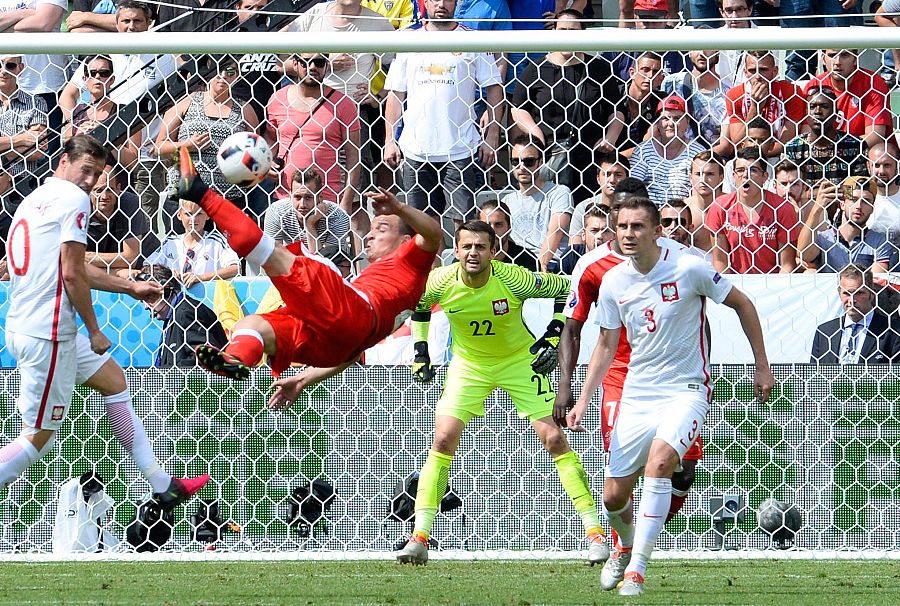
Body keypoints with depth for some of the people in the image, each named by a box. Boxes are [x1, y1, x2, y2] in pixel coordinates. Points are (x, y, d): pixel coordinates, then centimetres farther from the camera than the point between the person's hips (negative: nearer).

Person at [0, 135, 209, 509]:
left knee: (113, 380, 23)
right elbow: (71, 274, -18)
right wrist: (94, 331, -8)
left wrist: (131, 288, 35)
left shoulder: (34, 200, 18)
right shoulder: (73, 198, -11)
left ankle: (162, 486, 26)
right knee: (38, 438, -6)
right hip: (48, 336, -11)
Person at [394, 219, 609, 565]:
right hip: (468, 365, 2)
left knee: (555, 439, -9)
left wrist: (553, 338, -18)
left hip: (520, 360, -2)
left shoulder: (513, 280, -28)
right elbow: (416, 306, 4)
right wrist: (420, 353, 0)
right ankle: (419, 537, -4)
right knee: (443, 440, -10)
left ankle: (594, 532, -2)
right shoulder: (441, 283, -20)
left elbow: (565, 289, -12)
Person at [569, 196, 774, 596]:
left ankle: (637, 568, -24)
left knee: (659, 460, -30)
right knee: (614, 496, 1)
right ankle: (625, 547, 37)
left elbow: (743, 305, 1)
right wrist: (583, 400, 2)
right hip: (636, 394, 4)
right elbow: (606, 346, 11)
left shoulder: (689, 269, -12)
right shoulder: (613, 282, 0)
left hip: (686, 390, -4)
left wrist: (762, 367, 3)